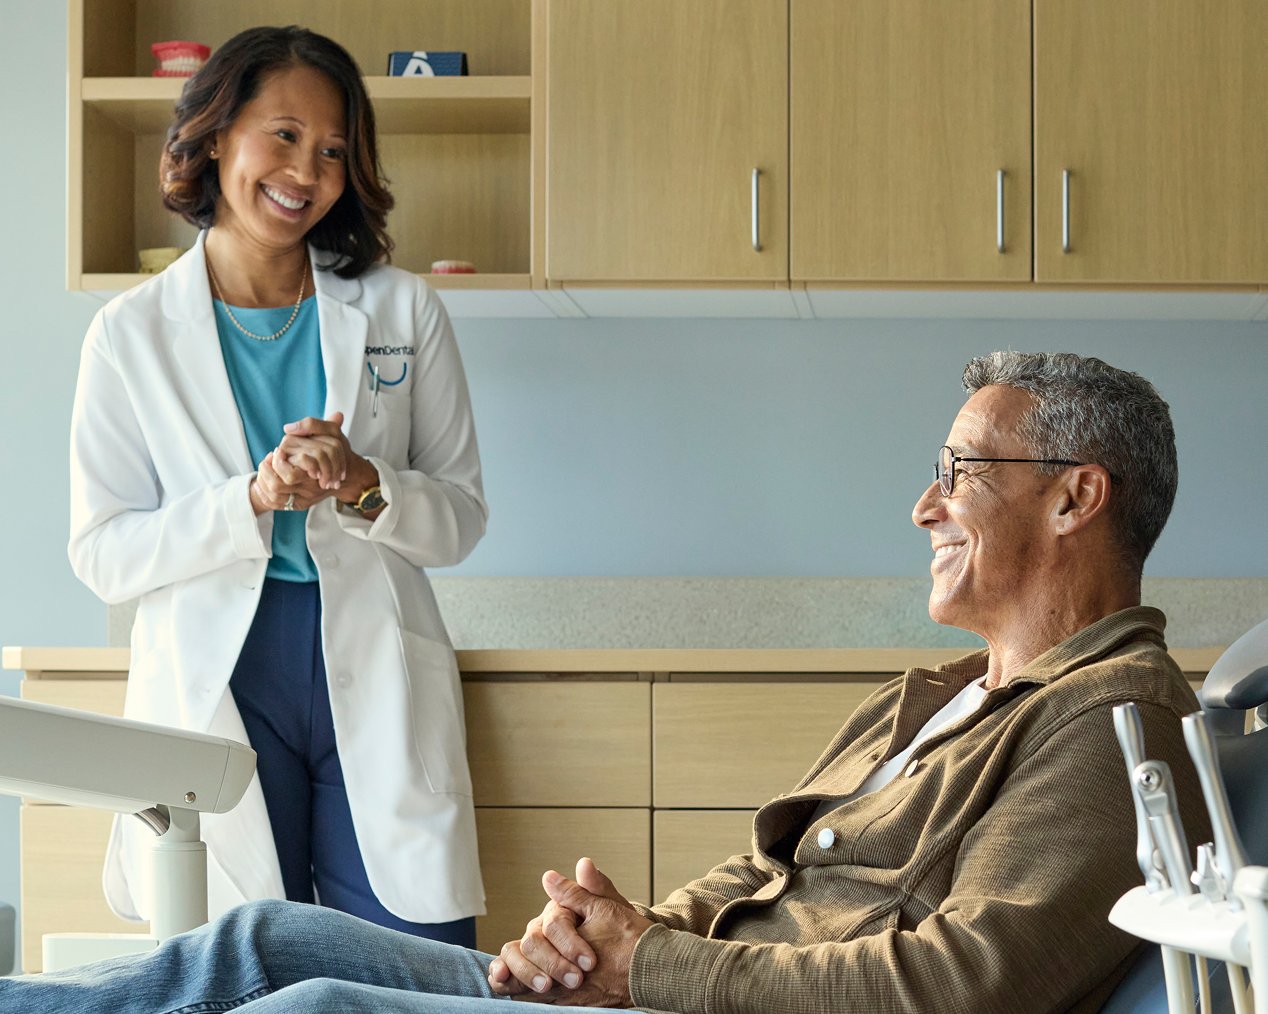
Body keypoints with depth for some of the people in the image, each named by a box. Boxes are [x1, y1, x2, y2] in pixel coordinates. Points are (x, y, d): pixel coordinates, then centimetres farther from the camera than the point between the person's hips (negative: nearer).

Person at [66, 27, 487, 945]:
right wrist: (252, 501, -16)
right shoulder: (133, 334, 4)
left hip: (377, 688, 1)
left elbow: (461, 518, 8)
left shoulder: (404, 310, 8)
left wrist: (366, 487, -13)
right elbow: (102, 553, -1)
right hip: (214, 689, -1)